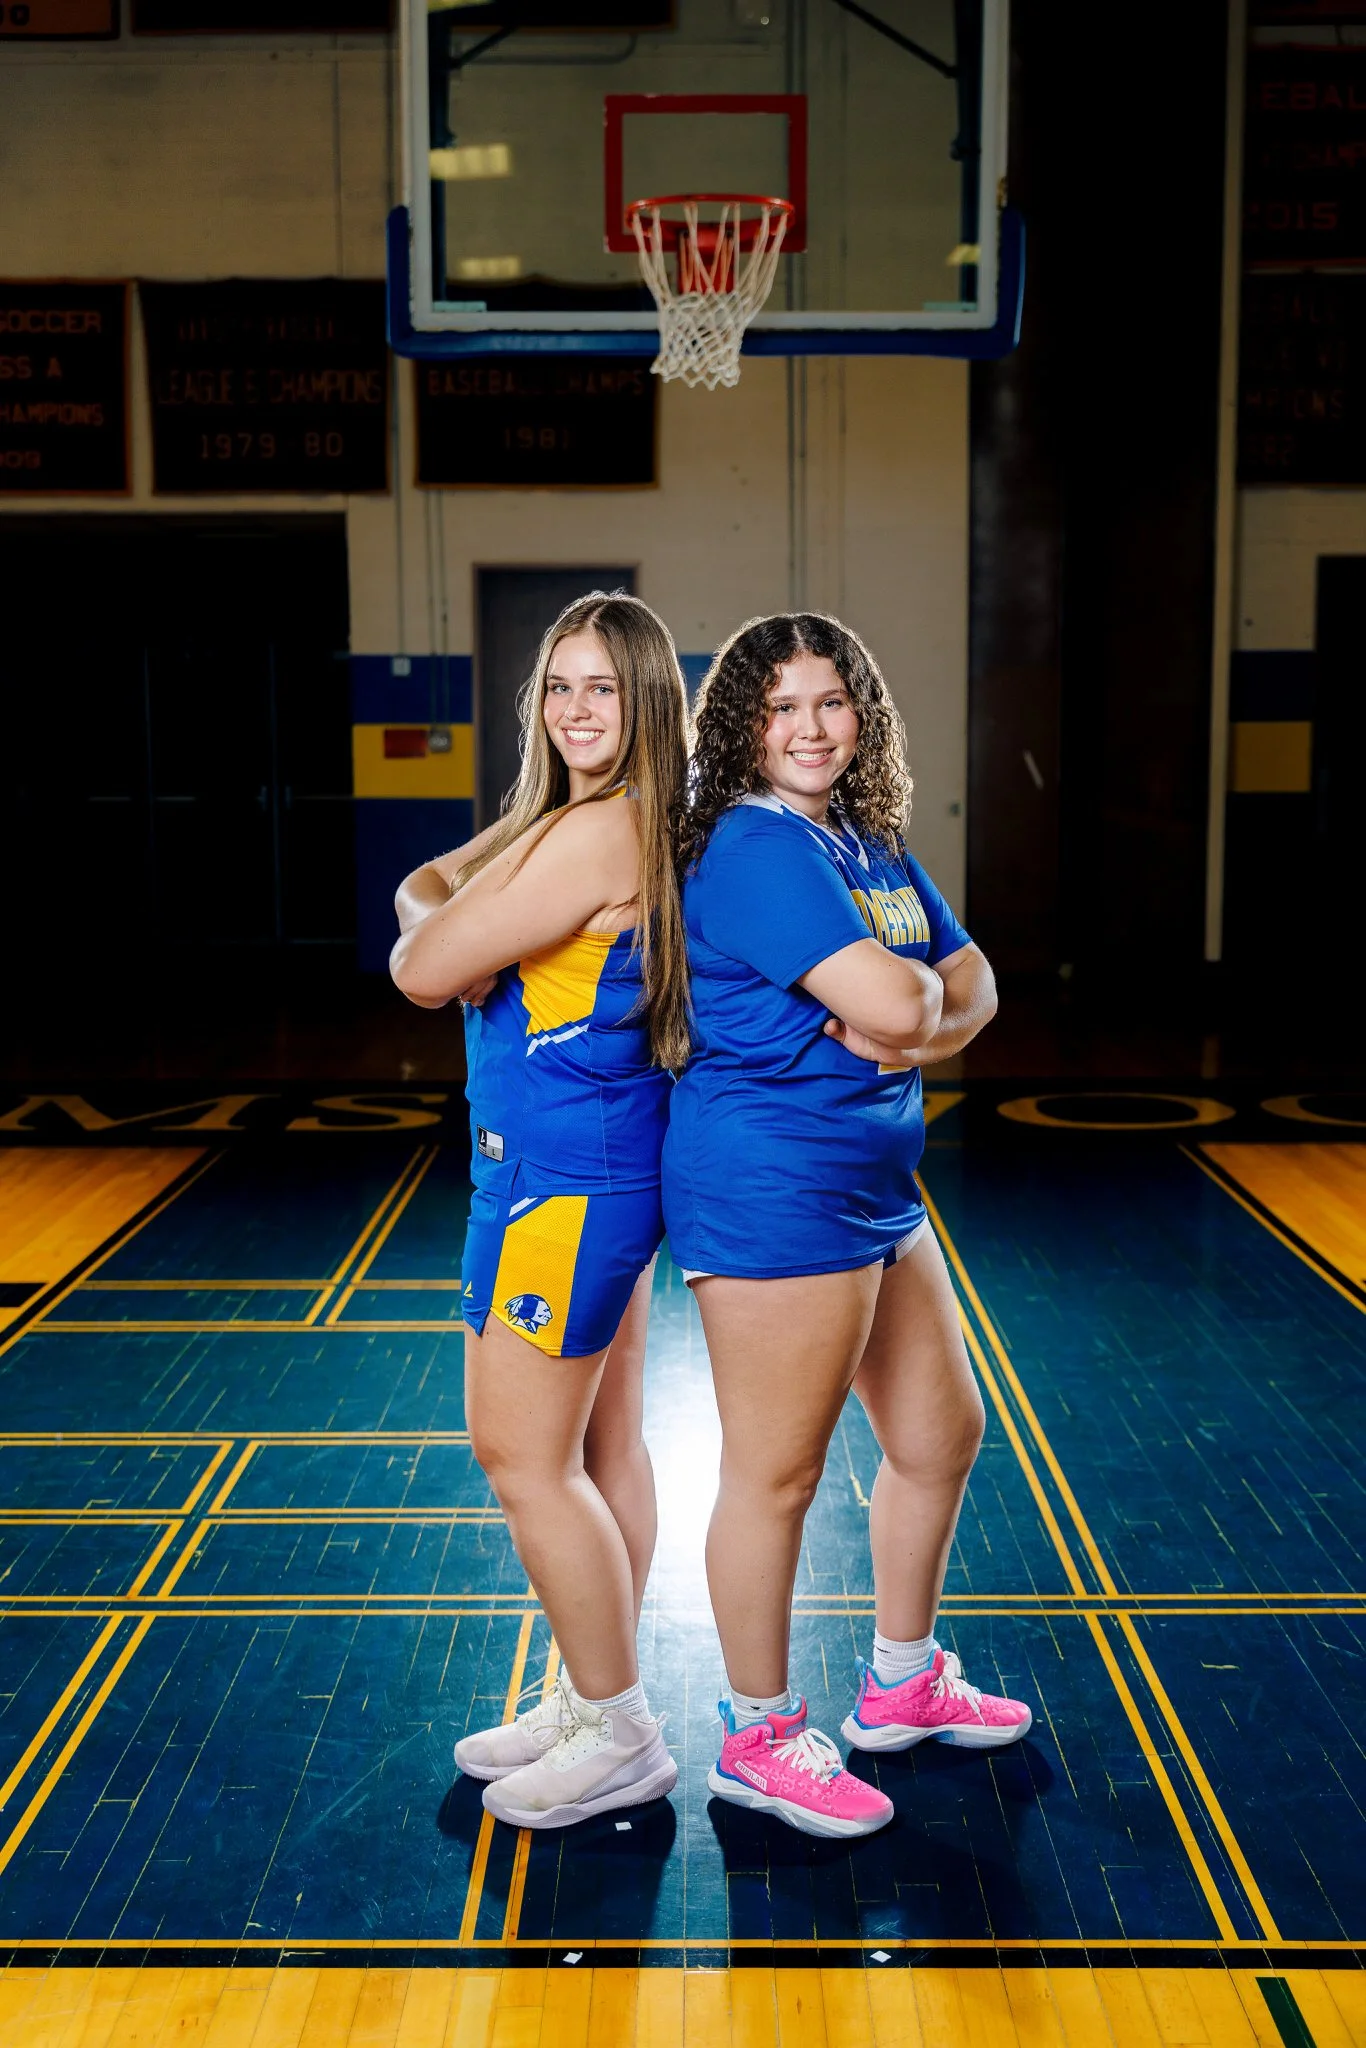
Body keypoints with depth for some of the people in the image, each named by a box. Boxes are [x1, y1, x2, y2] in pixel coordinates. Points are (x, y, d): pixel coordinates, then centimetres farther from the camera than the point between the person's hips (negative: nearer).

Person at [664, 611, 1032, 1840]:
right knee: (776, 1475, 2)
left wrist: (920, 1024, -11)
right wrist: (921, 996, -3)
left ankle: (902, 1685, 38)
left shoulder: (873, 846, 13)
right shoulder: (753, 848, -17)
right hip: (773, 1193, -10)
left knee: (942, 1434, 19)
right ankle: (759, 1738, 21)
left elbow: (973, 988, 10)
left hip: (876, 1186, 10)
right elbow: (890, 1001, -26)